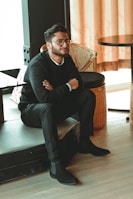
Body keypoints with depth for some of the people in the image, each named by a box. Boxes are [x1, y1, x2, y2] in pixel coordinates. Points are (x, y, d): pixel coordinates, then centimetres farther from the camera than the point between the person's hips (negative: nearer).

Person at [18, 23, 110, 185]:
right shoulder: (37, 65, -25)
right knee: (47, 108, -41)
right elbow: (44, 97, -35)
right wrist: (68, 86, -23)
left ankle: (84, 143, 4)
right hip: (32, 110, -7)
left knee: (88, 95, -6)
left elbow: (78, 84, -7)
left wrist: (56, 90, -25)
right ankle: (55, 165, -41)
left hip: (57, 104, 7)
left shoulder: (66, 59, -2)